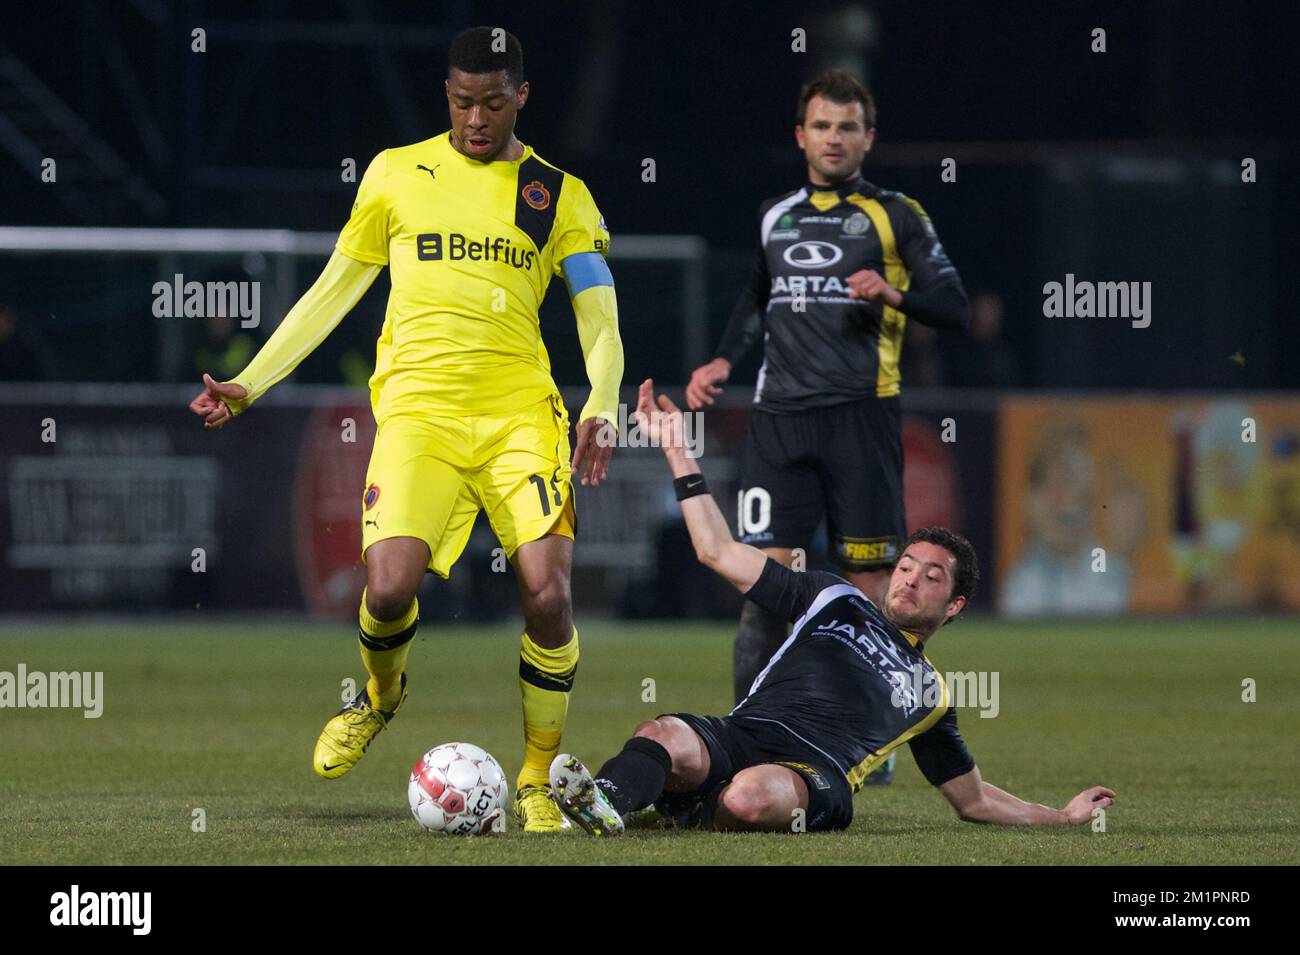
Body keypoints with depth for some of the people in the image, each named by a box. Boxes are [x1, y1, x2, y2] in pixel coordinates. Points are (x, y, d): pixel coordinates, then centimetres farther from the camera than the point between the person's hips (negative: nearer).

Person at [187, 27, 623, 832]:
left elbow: (600, 316, 6)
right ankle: (380, 699, 16)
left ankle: (538, 780, 3)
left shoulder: (559, 194, 9)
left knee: (547, 593, -16)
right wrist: (250, 386, 13)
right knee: (389, 588, -19)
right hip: (418, 407, 0)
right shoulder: (397, 175, 11)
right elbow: (333, 292, 17)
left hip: (521, 411, 0)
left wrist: (602, 408, -12)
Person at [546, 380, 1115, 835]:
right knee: (662, 736, -41)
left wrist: (1063, 816, 36)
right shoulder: (837, 602, 31)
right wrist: (677, 452, 20)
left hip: (816, 774, 0)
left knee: (751, 796, -44)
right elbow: (719, 552, 25)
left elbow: (974, 801, 43)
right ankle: (601, 806, -65)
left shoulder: (933, 696, 34)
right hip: (738, 736, 0)